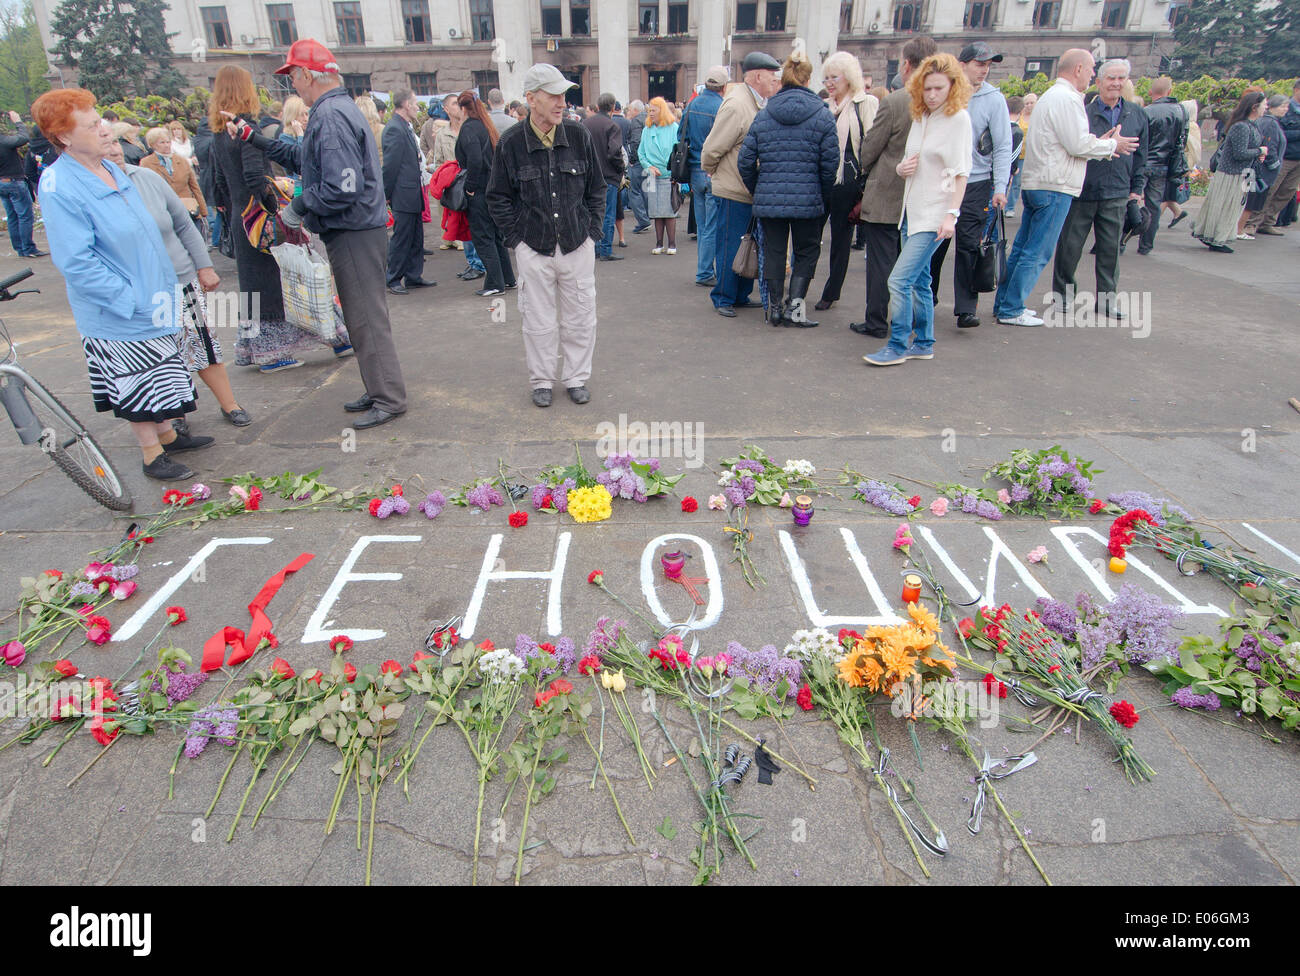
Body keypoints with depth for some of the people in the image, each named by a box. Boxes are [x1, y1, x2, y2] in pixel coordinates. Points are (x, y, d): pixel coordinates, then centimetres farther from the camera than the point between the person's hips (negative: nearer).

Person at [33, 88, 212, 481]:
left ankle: (166, 434, 36)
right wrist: (131, 300, -22)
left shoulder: (110, 169, 8)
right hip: (117, 315, -8)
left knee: (161, 373, 19)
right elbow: (76, 261, -22)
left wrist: (166, 288, 14)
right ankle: (151, 455, 18)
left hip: (153, 301, 8)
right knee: (137, 383, 4)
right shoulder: (58, 186, -18)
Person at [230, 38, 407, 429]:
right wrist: (254, 138, 24)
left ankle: (389, 399, 4)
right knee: (360, 316, 15)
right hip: (355, 231, 10)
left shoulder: (330, 116, -17)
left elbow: (342, 187, -26)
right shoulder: (337, 109, 16)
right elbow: (302, 157, 26)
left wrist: (298, 209, -13)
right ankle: (378, 391, 25)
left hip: (353, 234, -10)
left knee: (367, 318, -4)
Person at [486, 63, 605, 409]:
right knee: (538, 321, 5)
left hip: (578, 246, 2)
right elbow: (498, 198, 5)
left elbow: (596, 190, 11)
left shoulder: (579, 137, 2)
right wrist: (517, 236, -1)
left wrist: (592, 231, 4)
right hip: (533, 249, -1)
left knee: (579, 317, 7)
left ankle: (576, 377, 23)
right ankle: (541, 381, 21)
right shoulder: (511, 143, -3)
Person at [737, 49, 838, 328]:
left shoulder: (763, 114, 4)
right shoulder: (822, 115, -2)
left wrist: (757, 190, 15)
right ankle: (795, 305, 2)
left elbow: (745, 161, 2)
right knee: (807, 251, 12)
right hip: (807, 200, -2)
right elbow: (831, 162, -4)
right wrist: (823, 195, 10)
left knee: (773, 251, 12)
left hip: (769, 199, 2)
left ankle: (775, 308, 17)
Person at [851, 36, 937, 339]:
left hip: (886, 196, -6)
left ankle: (876, 322, 8)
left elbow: (869, 148, -8)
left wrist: (864, 170, 12)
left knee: (881, 260, 2)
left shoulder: (893, 102, -16)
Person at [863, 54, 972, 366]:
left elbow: (960, 173, -11)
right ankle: (923, 343, 24)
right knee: (919, 281, 13)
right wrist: (901, 168, -3)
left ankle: (897, 346, -5)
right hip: (911, 211, 8)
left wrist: (952, 214, -18)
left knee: (900, 279, -15)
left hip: (933, 216, -8)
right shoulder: (920, 117, 13)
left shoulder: (958, 118, -7)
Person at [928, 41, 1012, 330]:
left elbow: (1003, 147, -2)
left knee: (969, 246, -5)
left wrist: (1000, 188, -10)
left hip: (976, 184, -2)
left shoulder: (994, 99, -1)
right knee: (934, 243, 8)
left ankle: (966, 309, -3)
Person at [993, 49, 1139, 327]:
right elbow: (1079, 145, -16)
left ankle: (1005, 303, 16)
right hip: (1054, 187, -10)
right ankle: (1011, 311, -4)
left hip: (1034, 183, 10)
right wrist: (1113, 145, -1)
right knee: (1036, 253, -6)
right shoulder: (1066, 98, -12)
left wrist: (1101, 142, 15)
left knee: (1022, 248, 12)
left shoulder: (1051, 96, 20)